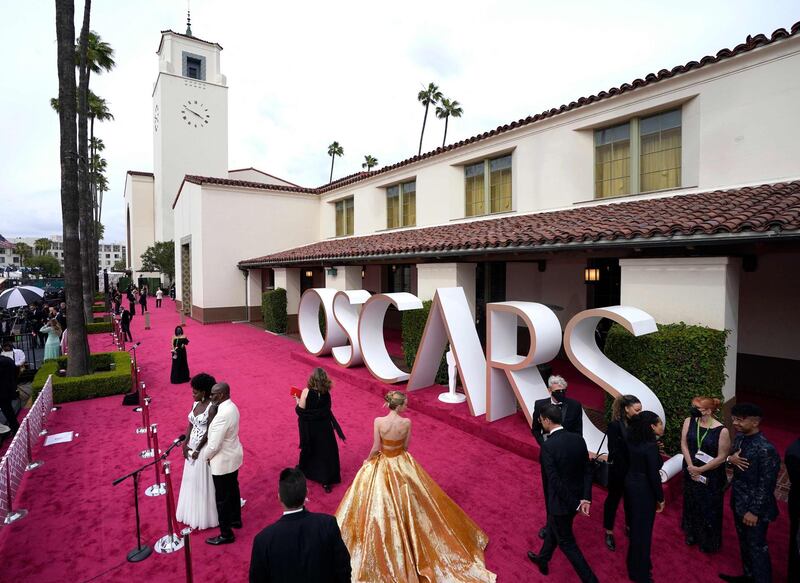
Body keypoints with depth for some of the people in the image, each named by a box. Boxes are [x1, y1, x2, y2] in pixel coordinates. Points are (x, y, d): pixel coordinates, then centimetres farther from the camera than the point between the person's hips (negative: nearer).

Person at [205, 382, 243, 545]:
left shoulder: (223, 415, -32)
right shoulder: (231, 407, -1)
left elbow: (214, 445, -26)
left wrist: (207, 456, -6)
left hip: (223, 461, -9)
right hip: (233, 456, 9)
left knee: (222, 498, 7)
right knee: (233, 489, 25)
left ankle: (226, 534, 22)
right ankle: (236, 519, 44)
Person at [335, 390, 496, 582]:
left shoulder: (378, 421, -22)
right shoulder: (407, 422, -18)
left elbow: (376, 448, -13)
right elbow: (405, 446, -4)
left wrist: (368, 460, 6)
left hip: (382, 465, -1)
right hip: (402, 463, 1)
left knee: (380, 503, 18)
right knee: (405, 500, 22)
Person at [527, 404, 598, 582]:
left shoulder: (548, 446, -26)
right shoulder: (578, 439, -7)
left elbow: (555, 481, -25)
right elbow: (587, 471, -4)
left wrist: (575, 505, -15)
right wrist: (585, 498, -5)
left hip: (562, 501, -8)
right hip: (577, 497, 8)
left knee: (566, 542, 16)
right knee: (553, 527, 29)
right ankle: (542, 559, 50)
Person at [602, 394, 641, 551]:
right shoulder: (615, 425, -20)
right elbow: (615, 452, -18)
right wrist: (626, 472, -19)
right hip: (619, 471, -5)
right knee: (613, 499, 12)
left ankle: (629, 527, 42)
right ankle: (609, 532, 29)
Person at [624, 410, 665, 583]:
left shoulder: (633, 441, -2)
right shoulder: (651, 446, -24)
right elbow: (654, 475, -20)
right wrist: (660, 497, -7)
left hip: (631, 484, 8)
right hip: (644, 489, -8)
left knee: (635, 525, 24)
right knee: (643, 529, 9)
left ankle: (634, 563, 42)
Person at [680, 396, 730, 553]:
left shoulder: (722, 431, -21)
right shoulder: (689, 421, -10)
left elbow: (721, 457, -15)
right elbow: (684, 444, -7)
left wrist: (700, 470, -14)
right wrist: (691, 467, -13)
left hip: (711, 476, -3)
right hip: (691, 472, 4)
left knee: (709, 509, 14)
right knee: (691, 504, 21)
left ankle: (708, 542, 37)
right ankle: (692, 534, 44)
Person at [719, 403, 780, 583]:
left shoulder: (765, 449, -25)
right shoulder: (739, 438, -1)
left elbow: (766, 485, -21)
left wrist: (754, 511, -17)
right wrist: (730, 459, -11)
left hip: (754, 507, -8)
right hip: (739, 501, 8)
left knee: (757, 546, 9)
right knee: (744, 542, 23)